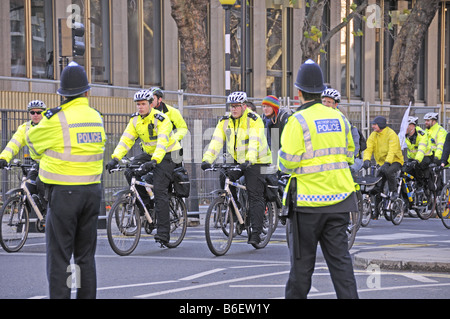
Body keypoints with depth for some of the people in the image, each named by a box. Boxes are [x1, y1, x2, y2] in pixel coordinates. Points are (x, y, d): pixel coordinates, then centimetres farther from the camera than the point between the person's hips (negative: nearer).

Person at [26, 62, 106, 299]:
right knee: (86, 254, 14)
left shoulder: (57, 119, -13)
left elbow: (33, 138, 2)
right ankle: (87, 295, 17)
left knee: (59, 255, -2)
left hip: (64, 192, -6)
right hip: (92, 191, 6)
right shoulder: (96, 118, 5)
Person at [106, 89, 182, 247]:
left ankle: (163, 234, -16)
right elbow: (126, 139, -10)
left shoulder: (161, 120, -24)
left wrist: (154, 161, -51)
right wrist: (115, 158, -24)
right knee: (129, 171, -18)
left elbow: (162, 143, -36)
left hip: (166, 155, -7)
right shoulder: (135, 119, -5)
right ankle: (147, 202, 3)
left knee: (160, 190, -16)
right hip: (148, 153, 7)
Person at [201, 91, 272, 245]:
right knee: (224, 181, -10)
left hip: (255, 162, -6)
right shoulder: (225, 121, 0)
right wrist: (207, 159, -24)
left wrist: (249, 160, -44)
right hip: (236, 161, 6)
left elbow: (254, 142, -29)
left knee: (255, 197, -9)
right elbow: (216, 141, -10)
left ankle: (256, 233, -11)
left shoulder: (254, 120, -16)